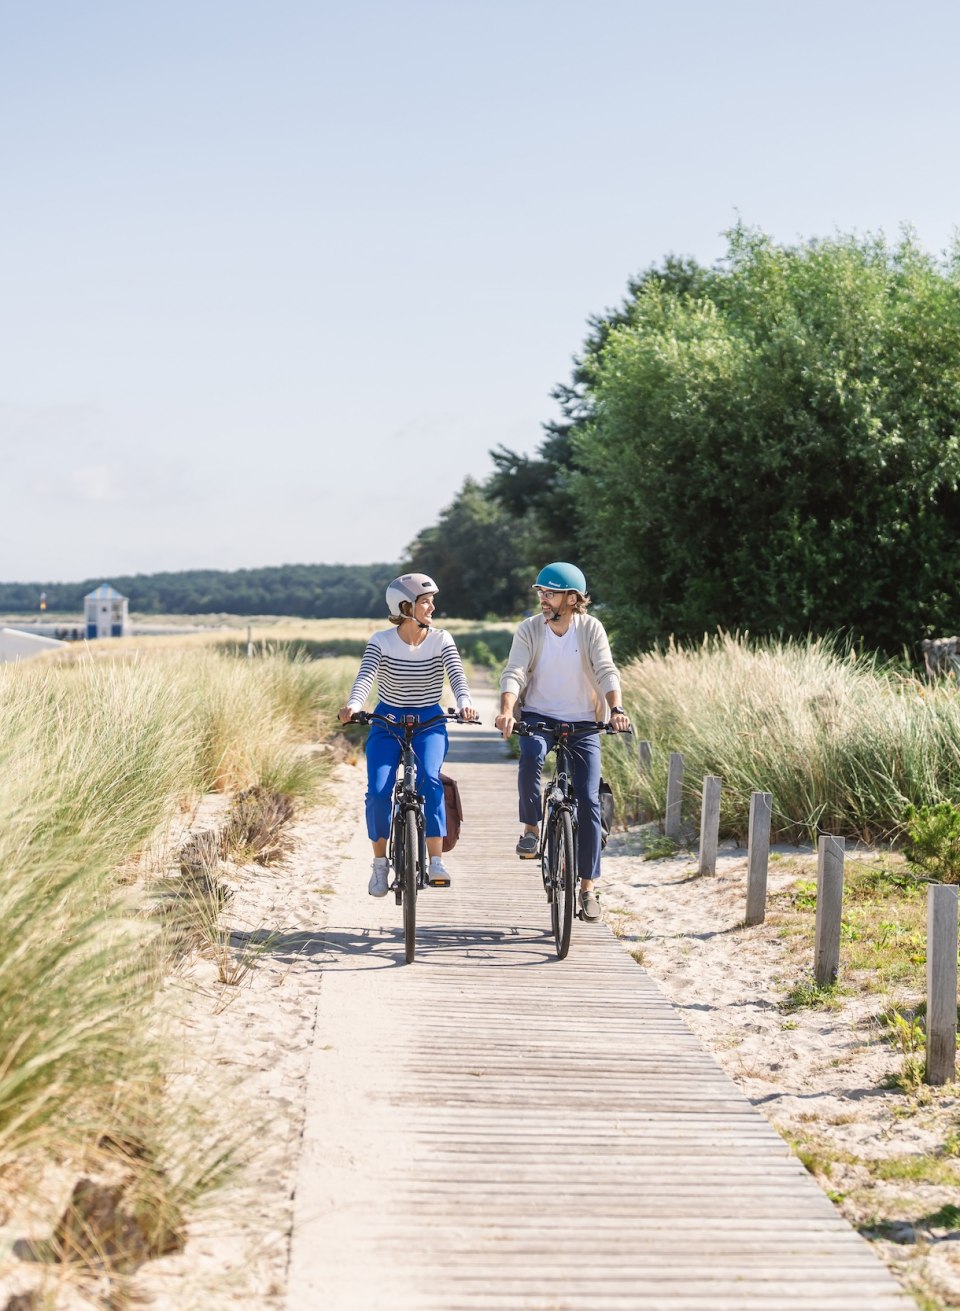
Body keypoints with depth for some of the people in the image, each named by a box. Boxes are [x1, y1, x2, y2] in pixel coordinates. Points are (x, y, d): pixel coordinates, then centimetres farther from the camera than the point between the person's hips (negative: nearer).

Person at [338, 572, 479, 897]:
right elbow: (366, 676, -25)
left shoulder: (441, 640, -6)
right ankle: (380, 863, 4)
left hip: (429, 723, 0)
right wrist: (353, 705, -46)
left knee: (429, 779, -28)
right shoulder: (381, 642, -9)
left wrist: (464, 702, -43)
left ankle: (436, 862, -25)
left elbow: (456, 674, -21)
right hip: (387, 723, 0)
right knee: (378, 792, -17)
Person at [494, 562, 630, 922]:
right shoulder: (529, 629, -7)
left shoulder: (591, 628, -8)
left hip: (583, 722, 0)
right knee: (531, 754, -36)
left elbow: (606, 671, -19)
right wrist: (507, 711, -36)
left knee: (588, 801, -7)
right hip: (538, 715, 0)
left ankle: (588, 887, 1)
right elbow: (514, 674, -17)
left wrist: (616, 709, -38)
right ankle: (531, 828, -15)